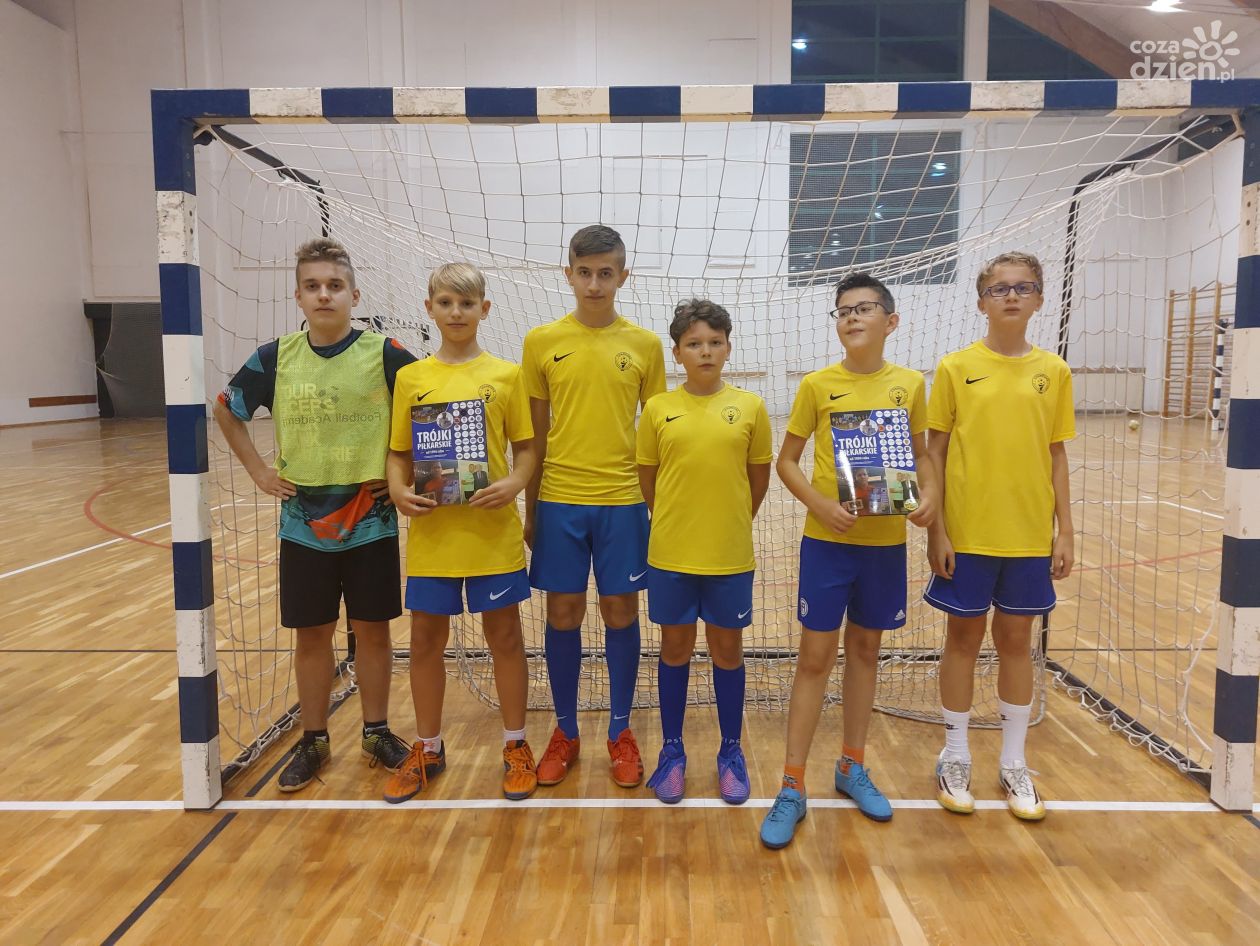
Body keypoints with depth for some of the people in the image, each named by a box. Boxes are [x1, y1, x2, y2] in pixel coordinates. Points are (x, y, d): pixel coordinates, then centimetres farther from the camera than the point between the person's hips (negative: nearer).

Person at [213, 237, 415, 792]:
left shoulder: (384, 354, -9)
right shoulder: (275, 358, -1)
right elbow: (226, 410, 14)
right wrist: (258, 470, 5)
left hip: (371, 522, -1)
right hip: (303, 524, 2)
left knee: (372, 629, 10)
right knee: (310, 634, 11)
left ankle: (377, 733, 28)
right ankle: (313, 741, 28)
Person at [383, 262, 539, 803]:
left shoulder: (506, 375, 0)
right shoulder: (410, 378, 4)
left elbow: (526, 447, 2)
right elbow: (399, 453, 7)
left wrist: (515, 482, -17)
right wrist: (398, 490, -11)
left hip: (493, 531, -2)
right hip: (431, 531, 2)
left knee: (504, 635, 8)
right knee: (426, 638, 11)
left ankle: (516, 747, 26)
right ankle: (427, 750, 30)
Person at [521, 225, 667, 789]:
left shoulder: (645, 345, 1)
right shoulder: (541, 342, 2)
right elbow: (533, 434, 6)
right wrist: (530, 509, 6)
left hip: (622, 500, 0)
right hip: (559, 500, 0)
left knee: (621, 613, 7)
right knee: (563, 615, 8)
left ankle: (621, 732, 25)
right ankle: (565, 732, 25)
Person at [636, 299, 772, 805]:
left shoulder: (750, 407, -2)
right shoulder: (657, 409, -2)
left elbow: (759, 479, 6)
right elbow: (647, 479, 6)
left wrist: (731, 526, 10)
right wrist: (674, 525, 9)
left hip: (730, 555, 0)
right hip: (670, 554, 0)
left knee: (726, 650, 12)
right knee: (675, 649, 12)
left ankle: (731, 752, 29)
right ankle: (672, 751, 28)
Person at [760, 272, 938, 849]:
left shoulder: (909, 385, 2)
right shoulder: (817, 385, -4)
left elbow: (920, 453, 12)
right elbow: (787, 461, 0)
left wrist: (930, 493, -8)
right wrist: (820, 503, -17)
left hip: (886, 541, 3)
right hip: (827, 540, -2)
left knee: (865, 649, 14)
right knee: (815, 657, 1)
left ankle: (852, 768, 32)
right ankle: (792, 788, 11)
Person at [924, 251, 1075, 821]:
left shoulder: (1054, 372, 3)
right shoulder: (955, 368, -3)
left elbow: (1056, 457, 7)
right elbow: (935, 453, -2)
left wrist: (1064, 532, 4)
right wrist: (936, 529, -7)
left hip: (1030, 535, 2)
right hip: (967, 532, -2)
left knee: (1016, 640, 12)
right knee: (964, 637, 9)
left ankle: (1013, 765, 28)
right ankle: (955, 759, 25)